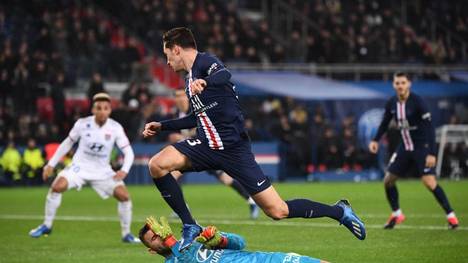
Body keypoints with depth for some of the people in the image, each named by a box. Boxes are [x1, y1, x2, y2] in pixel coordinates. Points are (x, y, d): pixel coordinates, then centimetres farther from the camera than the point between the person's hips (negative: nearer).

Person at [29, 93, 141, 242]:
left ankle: (126, 234, 5)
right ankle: (46, 226, -6)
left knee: (124, 195, -15)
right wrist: (51, 164, 3)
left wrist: (124, 170, -29)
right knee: (57, 186, -24)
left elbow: (128, 152, -9)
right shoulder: (82, 124, -12)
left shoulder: (115, 128, -12)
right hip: (80, 167, -1)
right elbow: (68, 143, 4)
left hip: (102, 171, 1)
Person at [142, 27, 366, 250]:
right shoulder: (190, 78, 18)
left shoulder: (205, 62, -10)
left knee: (278, 211, -8)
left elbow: (224, 75, -34)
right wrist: (162, 126, 29)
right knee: (157, 165, -16)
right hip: (206, 146, 8)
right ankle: (190, 226, -6)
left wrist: (204, 83, -55)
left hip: (234, 148, -8)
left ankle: (339, 211, 13)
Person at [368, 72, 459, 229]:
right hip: (405, 147, 6)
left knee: (429, 183, -19)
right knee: (388, 181, 5)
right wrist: (376, 140, 1)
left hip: (422, 147, -6)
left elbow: (429, 128, -21)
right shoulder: (391, 103, -1)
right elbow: (385, 122, 16)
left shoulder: (417, 102, -19)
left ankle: (450, 215, -7)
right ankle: (396, 214, 26)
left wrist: (432, 153, -27)